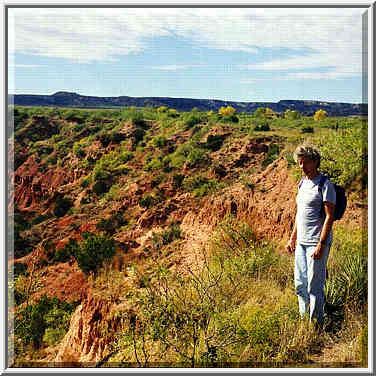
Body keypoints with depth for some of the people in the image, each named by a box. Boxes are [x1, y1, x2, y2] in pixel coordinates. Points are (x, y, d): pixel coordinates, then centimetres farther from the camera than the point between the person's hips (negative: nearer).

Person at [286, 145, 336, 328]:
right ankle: (303, 318, 28)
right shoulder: (302, 183, 14)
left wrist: (321, 245, -19)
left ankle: (316, 324, 12)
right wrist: (292, 239, 19)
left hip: (317, 243, -8)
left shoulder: (325, 185, -10)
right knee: (300, 284, 14)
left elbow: (329, 217, -14)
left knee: (314, 285, -2)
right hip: (301, 242, 8)